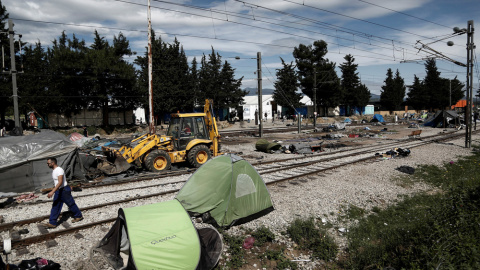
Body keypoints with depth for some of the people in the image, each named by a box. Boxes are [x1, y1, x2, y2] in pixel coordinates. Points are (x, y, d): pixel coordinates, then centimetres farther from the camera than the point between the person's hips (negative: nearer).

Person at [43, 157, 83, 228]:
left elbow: (60, 182, -32)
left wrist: (52, 192, -38)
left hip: (64, 190, -9)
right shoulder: (54, 170, 10)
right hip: (58, 190, 9)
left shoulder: (59, 170, -22)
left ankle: (78, 216, 23)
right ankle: (52, 223, 8)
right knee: (55, 206, 6)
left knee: (71, 204, 6)